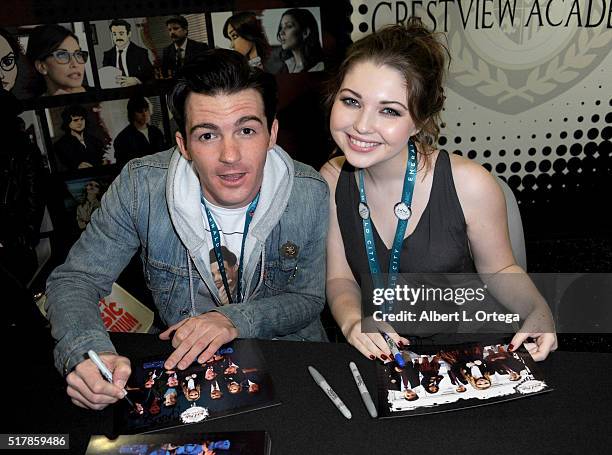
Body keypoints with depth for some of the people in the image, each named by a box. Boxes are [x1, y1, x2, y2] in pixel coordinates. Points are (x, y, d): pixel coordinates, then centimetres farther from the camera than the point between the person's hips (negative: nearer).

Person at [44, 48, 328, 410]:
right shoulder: (141, 186, -18)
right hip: (180, 361, 0)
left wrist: (236, 320, -28)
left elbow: (310, 297, -9)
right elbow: (74, 279, -9)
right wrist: (86, 351, -31)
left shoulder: (311, 194, -20)